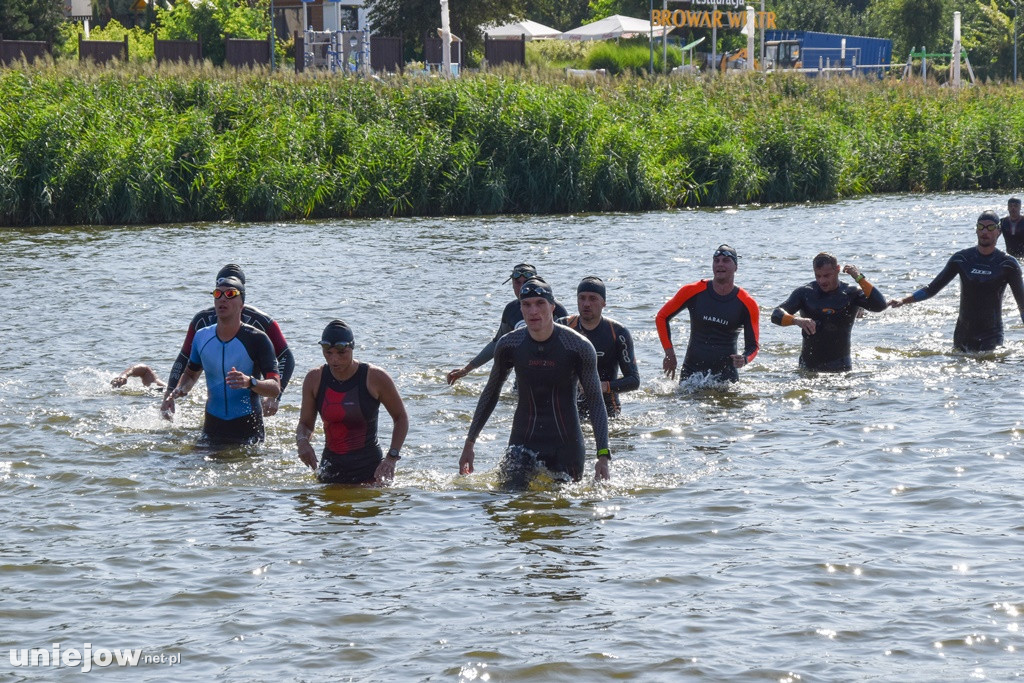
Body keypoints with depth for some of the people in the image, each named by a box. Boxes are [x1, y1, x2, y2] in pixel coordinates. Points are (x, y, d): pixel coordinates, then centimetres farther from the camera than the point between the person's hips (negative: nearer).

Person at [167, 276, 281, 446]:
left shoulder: (257, 340, -10)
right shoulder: (202, 337, 4)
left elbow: (275, 388, -16)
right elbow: (191, 373, 22)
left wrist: (250, 382, -36)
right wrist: (181, 390, 0)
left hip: (248, 426, -4)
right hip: (212, 424, 4)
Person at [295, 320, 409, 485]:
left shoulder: (375, 378, -9)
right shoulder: (314, 379, -1)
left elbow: (401, 418, 1)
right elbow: (305, 423, 8)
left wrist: (392, 458, -11)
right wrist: (302, 441, -16)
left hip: (368, 470, -3)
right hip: (331, 469, 3)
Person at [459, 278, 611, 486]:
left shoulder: (578, 347, -10)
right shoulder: (509, 345, -3)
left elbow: (595, 401, -4)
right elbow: (490, 394, 13)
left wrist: (603, 455, -13)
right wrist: (469, 443, 15)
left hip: (566, 444, -1)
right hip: (522, 442, 1)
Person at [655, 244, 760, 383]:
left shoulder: (746, 304, -4)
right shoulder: (693, 292, -4)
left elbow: (753, 345, 0)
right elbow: (662, 317, 7)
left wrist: (744, 359, -23)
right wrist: (669, 354, 0)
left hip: (726, 376, 0)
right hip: (691, 374, 0)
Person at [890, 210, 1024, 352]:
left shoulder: (1007, 264, -3)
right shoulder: (961, 259, 3)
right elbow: (932, 288, 7)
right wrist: (903, 301, -5)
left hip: (991, 335, -3)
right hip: (963, 334, 3)